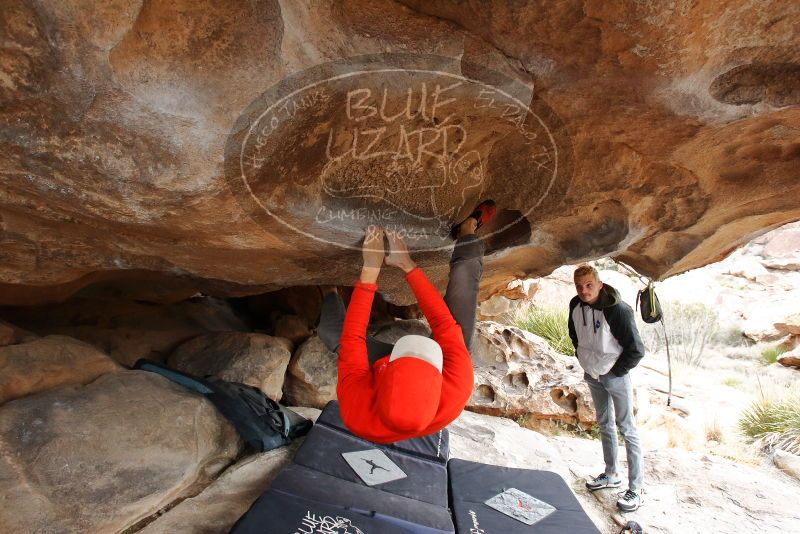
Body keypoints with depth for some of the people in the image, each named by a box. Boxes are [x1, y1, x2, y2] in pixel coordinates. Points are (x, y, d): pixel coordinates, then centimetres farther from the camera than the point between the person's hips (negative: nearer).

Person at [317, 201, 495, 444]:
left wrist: (370, 270, -32)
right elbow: (444, 323, -36)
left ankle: (331, 290, 42)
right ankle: (468, 229, 24)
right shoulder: (457, 390, -48)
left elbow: (352, 337, -33)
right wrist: (408, 265, -32)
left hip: (389, 370, 1)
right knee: (464, 274, -6)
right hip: (440, 368, 0)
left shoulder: (356, 409, -45)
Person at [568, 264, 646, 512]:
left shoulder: (617, 309, -25)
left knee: (627, 429, 3)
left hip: (615, 376, -6)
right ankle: (611, 475, 37)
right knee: (604, 425, 20)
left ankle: (635, 489, 16)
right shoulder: (575, 306, -6)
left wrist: (616, 371, -12)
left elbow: (636, 349, -19)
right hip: (592, 375, 7)